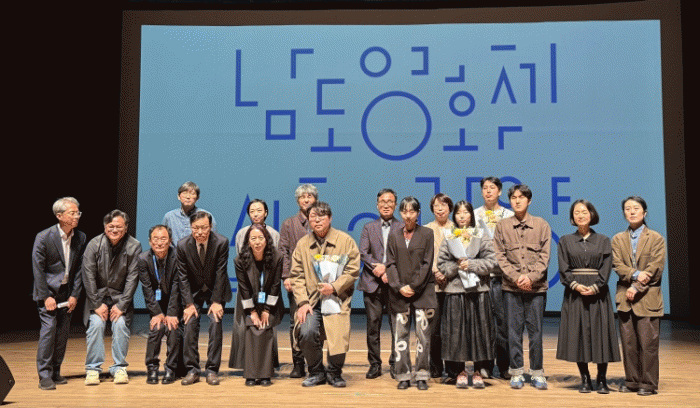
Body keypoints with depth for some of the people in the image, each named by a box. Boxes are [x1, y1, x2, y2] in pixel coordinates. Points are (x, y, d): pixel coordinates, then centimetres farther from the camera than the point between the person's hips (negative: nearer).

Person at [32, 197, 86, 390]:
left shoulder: (80, 238, -1)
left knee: (63, 331, 5)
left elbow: (79, 268, 4)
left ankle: (56, 372, 17)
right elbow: (38, 269, -11)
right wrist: (46, 297, -13)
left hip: (67, 291, 5)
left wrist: (75, 295, -1)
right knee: (49, 327, -13)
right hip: (47, 290, -4)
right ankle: (44, 376, -6)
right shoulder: (44, 237, -13)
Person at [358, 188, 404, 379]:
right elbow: (362, 253, 3)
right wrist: (377, 267, -12)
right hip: (372, 284, 2)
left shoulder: (403, 228, 8)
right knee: (373, 325, 4)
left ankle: (395, 364, 11)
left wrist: (387, 269, -12)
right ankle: (374, 364, 13)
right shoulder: (368, 228, 14)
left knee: (397, 326, -1)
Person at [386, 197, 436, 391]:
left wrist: (413, 286, -9)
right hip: (399, 294, 2)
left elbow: (427, 263, -2)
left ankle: (422, 376, 6)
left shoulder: (427, 234, 4)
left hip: (422, 292, -2)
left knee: (423, 334, -3)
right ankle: (403, 376, 10)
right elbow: (390, 264, 5)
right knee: (400, 335, 2)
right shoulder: (394, 236, 11)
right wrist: (399, 287, -8)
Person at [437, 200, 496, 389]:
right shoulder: (448, 239, 8)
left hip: (478, 290, 0)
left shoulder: (482, 237, 6)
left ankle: (478, 371, 13)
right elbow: (442, 265, 4)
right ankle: (459, 372, 13)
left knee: (479, 330, 1)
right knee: (456, 331, 1)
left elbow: (490, 262, -2)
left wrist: (471, 264, -12)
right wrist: (456, 266, -12)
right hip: (455, 291, 1)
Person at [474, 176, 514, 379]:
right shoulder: (474, 215, 13)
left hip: (502, 272, -1)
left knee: (503, 318, -3)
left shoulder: (509, 216, 10)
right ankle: (485, 364, 8)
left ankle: (504, 365, 6)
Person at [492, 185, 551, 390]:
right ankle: (516, 373, 13)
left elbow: (544, 256, 1)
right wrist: (516, 277, -9)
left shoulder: (542, 225, 5)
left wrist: (531, 277, -12)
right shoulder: (502, 226, 6)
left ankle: (537, 373, 14)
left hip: (536, 287, 0)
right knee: (514, 330, 4)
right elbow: (500, 257, 2)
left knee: (535, 329, 4)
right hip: (511, 287, 1)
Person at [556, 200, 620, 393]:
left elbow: (606, 269, -1)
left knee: (601, 333, -2)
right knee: (578, 334, 0)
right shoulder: (565, 241, 8)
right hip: (574, 293, 0)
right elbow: (564, 269, 1)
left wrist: (595, 287, -15)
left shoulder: (603, 241, 8)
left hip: (598, 293, 0)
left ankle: (601, 380, 8)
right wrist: (576, 285, -15)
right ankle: (585, 379, 9)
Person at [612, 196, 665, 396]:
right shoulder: (618, 239, 12)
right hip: (625, 298, 3)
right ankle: (631, 381, 15)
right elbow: (617, 265, 1)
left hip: (647, 299, -3)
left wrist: (636, 288, -12)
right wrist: (635, 274, -17)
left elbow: (656, 268, -5)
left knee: (648, 342, -3)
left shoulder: (656, 238, 3)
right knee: (628, 342, 5)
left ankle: (649, 383, 6)